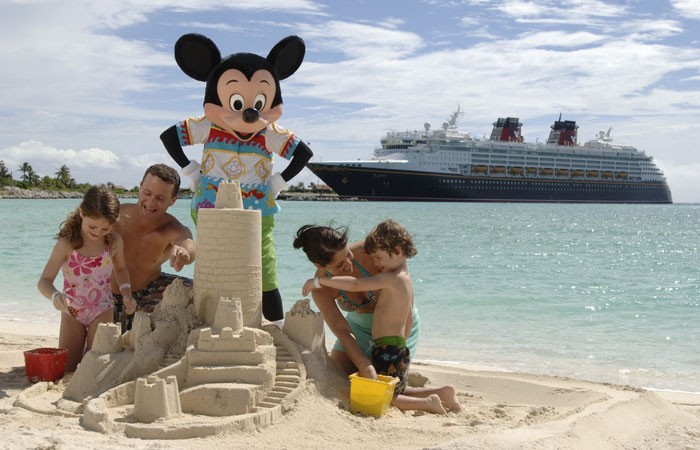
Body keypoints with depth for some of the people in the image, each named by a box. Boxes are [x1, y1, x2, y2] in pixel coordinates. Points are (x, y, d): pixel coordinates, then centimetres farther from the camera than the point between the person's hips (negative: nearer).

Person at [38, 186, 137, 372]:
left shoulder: (115, 242, -10)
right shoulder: (66, 244, -19)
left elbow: (120, 269, 11)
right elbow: (44, 280, -22)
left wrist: (126, 293, -5)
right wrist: (54, 295, -44)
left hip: (102, 310, 1)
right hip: (72, 311, 0)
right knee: (65, 368, 4)